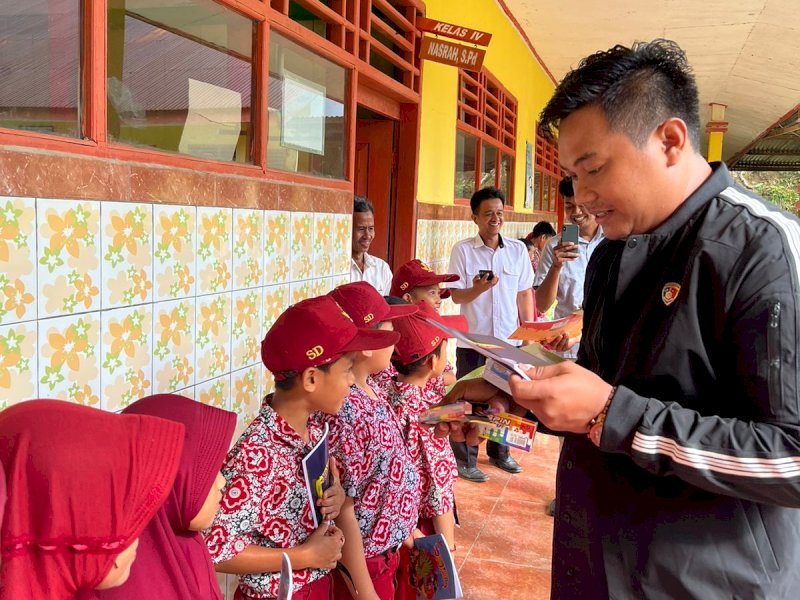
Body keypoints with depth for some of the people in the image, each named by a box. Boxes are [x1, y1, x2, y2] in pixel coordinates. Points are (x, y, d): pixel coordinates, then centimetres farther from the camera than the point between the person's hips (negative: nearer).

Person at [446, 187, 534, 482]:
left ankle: (499, 452, 33)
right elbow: (456, 295, -7)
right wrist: (478, 289, -27)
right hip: (473, 339, -3)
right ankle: (464, 460, 18)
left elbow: (525, 293, 8)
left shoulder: (518, 250, 3)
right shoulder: (462, 250, -5)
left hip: (509, 339, 3)